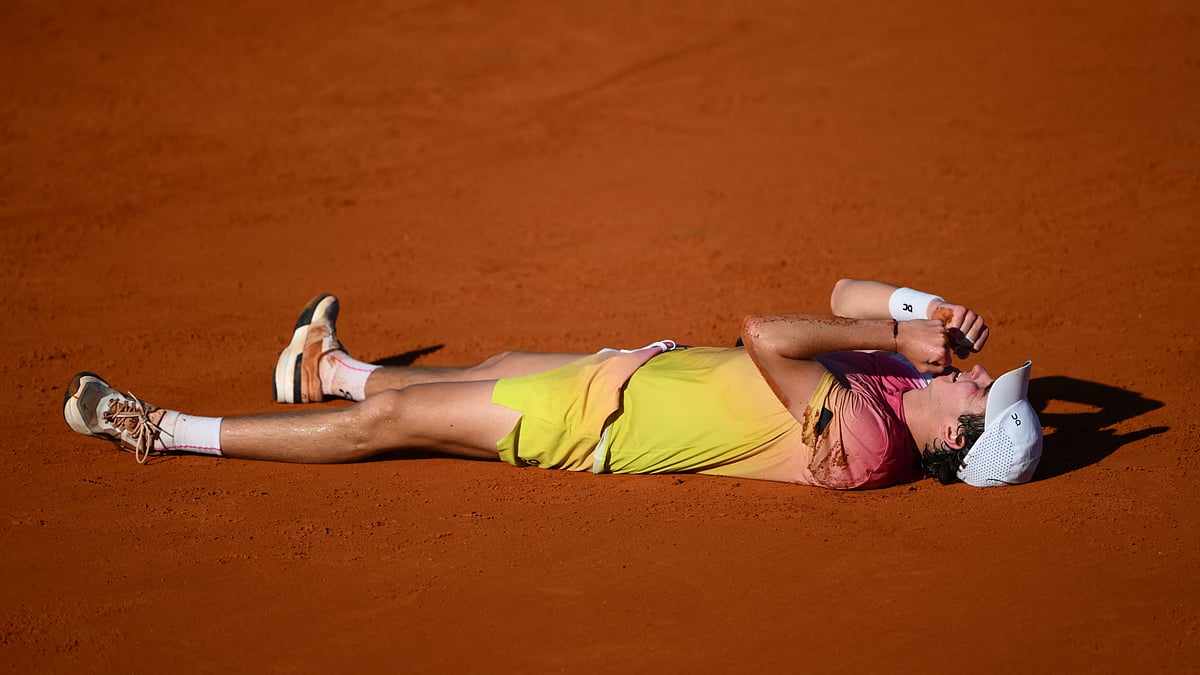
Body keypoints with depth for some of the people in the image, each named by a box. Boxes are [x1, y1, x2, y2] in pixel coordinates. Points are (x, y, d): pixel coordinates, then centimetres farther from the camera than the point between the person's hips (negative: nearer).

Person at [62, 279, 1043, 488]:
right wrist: (922, 307, -14)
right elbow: (844, 298, 4)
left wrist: (897, 329, -28)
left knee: (391, 420, 1)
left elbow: (765, 334, -39)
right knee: (490, 371, 30)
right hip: (655, 369, 8)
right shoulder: (910, 375, -9)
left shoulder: (856, 441, -33)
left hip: (602, 423, -8)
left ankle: (165, 431, 15)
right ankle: (334, 369, 60)